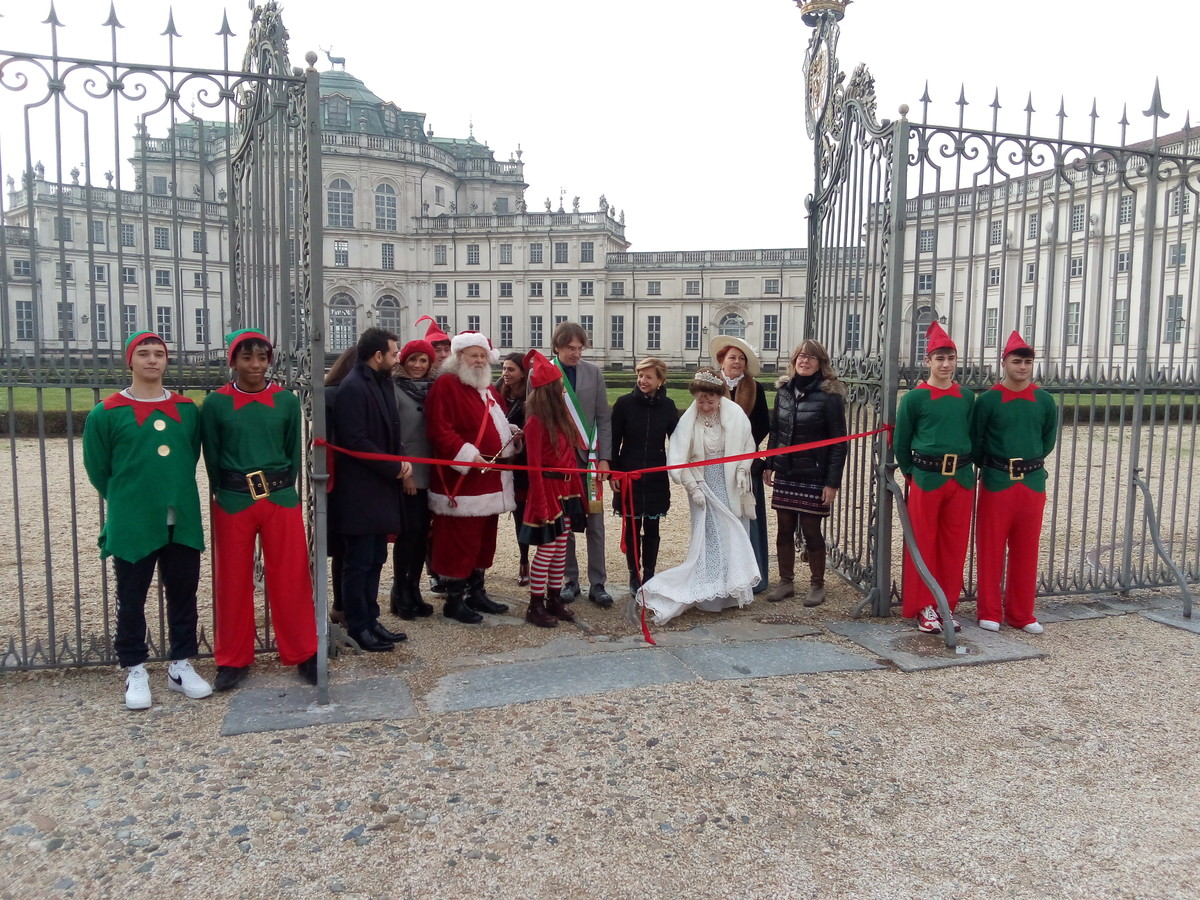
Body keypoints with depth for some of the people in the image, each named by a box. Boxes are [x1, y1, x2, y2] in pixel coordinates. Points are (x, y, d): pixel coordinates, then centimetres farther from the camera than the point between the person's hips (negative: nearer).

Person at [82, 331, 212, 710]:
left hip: (183, 522, 3)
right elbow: (98, 469, 3)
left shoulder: (188, 409, 5)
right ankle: (135, 671, 23)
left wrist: (175, 495, 12)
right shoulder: (106, 413, -4)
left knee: (183, 594, 10)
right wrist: (127, 502, 7)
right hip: (132, 524, -3)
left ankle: (181, 665, 24)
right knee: (132, 600, 8)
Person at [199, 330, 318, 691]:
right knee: (233, 581, 9)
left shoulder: (287, 401, 2)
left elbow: (294, 453, 8)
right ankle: (233, 659, 22)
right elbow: (212, 457, 5)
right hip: (233, 502, 0)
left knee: (290, 578, 5)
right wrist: (226, 495, 6)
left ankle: (303, 653, 18)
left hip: (281, 499, 1)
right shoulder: (215, 403, -1)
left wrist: (282, 490, 5)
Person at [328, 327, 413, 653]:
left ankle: (369, 619, 25)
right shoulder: (353, 388, -15)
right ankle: (358, 627, 12)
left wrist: (402, 459, 0)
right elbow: (356, 441, -21)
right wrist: (394, 467, -15)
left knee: (375, 560, 15)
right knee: (359, 562, 1)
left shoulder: (383, 383, 13)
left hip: (382, 489, 9)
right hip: (359, 492, -9)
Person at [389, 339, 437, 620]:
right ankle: (399, 593, 9)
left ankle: (413, 590, 19)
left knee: (423, 532, 7)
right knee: (410, 531, -5)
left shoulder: (431, 389, 12)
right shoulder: (395, 389, -5)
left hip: (428, 473, 5)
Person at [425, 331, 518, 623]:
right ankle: (454, 600, 8)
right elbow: (440, 430, -19)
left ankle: (476, 592, 27)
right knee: (459, 541, -4)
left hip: (490, 480, 9)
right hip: (461, 480, -9)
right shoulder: (446, 385, -10)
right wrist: (468, 456, -24)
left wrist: (511, 434, 8)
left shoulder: (487, 388, 18)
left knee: (485, 539, 15)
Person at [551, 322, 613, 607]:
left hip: (588, 456, 1)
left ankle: (597, 583, 12)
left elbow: (604, 418, 4)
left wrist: (604, 457, -2)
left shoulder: (593, 372, 2)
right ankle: (570, 580, 20)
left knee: (595, 521, 3)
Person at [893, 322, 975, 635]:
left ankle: (947, 605, 21)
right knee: (923, 544, 4)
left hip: (962, 479, 4)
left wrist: (964, 467, 11)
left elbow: (971, 435, 17)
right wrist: (912, 474, 5)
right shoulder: (914, 398, -5)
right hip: (926, 478, -4)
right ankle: (923, 607, 16)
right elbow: (900, 443, 1)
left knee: (955, 545, 9)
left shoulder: (967, 397, 6)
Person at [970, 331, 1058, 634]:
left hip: (1033, 482, 3)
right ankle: (990, 613, 14)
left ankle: (1021, 613, 21)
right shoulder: (988, 400, -6)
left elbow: (1048, 440, 16)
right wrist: (991, 467, 9)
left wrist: (1030, 463, 13)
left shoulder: (1045, 401, 4)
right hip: (996, 482, -3)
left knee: (1025, 551, 9)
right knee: (990, 549, 3)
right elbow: (975, 441, 1)